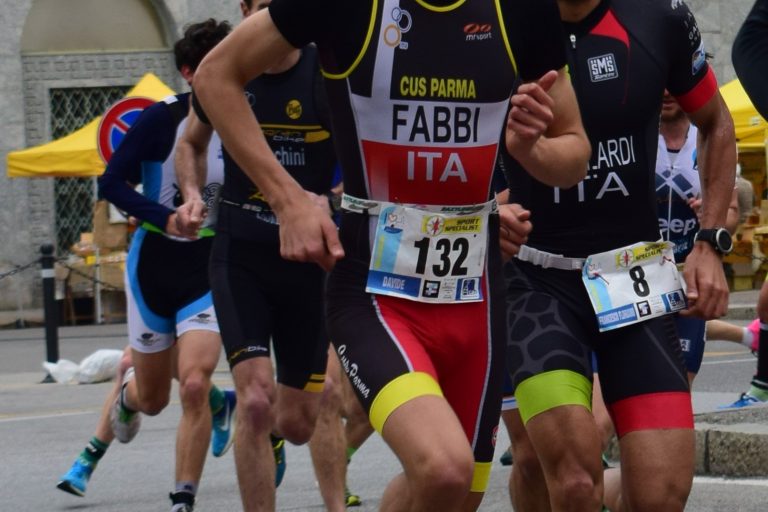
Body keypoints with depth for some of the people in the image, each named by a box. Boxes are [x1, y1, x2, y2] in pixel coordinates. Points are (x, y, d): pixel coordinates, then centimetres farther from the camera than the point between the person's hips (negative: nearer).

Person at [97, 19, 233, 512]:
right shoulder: (162, 118, -13)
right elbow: (112, 184, -14)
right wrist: (167, 218, -26)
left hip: (212, 272, 1)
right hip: (155, 267, -1)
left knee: (195, 386, -19)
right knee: (152, 399, 14)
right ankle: (128, 388, 53)